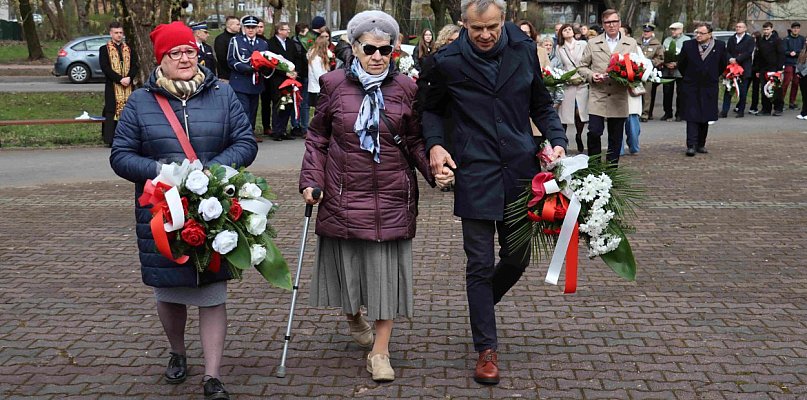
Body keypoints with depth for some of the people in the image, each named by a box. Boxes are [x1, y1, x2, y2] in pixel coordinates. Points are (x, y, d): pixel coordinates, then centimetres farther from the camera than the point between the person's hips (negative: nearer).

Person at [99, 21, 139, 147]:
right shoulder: (104, 49, 5)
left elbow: (135, 66, 8)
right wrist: (120, 79, -15)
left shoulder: (129, 49, 16)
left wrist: (129, 77, -11)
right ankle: (110, 139, -8)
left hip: (128, 86, 4)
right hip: (112, 86, -3)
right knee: (112, 111, -8)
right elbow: (105, 67, -6)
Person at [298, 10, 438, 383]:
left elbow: (415, 141, 7)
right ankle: (353, 316, 44)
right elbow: (317, 138, 6)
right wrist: (311, 180, -3)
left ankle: (380, 351, 12)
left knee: (387, 271, 1)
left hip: (392, 197, 0)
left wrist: (434, 169, -9)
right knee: (346, 263, 11)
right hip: (344, 195, 0)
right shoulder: (334, 85, 0)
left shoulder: (404, 88, 2)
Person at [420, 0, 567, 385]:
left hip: (520, 170, 3)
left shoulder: (524, 50, 1)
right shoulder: (448, 62, -5)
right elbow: (432, 110, 10)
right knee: (480, 264, 1)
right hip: (475, 175, -3)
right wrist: (435, 144, -7)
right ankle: (486, 349, 13)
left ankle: (482, 305, 41)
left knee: (517, 256, 11)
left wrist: (557, 139, -3)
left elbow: (541, 105, 12)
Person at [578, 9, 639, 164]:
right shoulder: (593, 43, 9)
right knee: (594, 132, -11)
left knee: (616, 137, 6)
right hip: (597, 96, -1)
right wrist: (591, 75, -8)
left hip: (619, 98, 1)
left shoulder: (631, 44, 10)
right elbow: (582, 66, 11)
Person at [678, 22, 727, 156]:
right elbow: (681, 63, 10)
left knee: (705, 117, 7)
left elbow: (723, 64, 13)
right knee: (692, 117, -8)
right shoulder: (688, 45, -2)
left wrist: (714, 77, 14)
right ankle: (691, 146, -10)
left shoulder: (719, 46, -1)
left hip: (709, 87, 1)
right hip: (691, 87, -1)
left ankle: (701, 145, 16)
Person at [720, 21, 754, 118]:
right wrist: (730, 59, -11)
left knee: (743, 91, 1)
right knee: (728, 90, 0)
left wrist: (737, 59, -15)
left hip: (744, 69, -3)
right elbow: (727, 51, 10)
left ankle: (741, 111, 9)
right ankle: (724, 111, 1)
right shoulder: (731, 39, 16)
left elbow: (748, 53, -9)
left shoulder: (749, 39, 1)